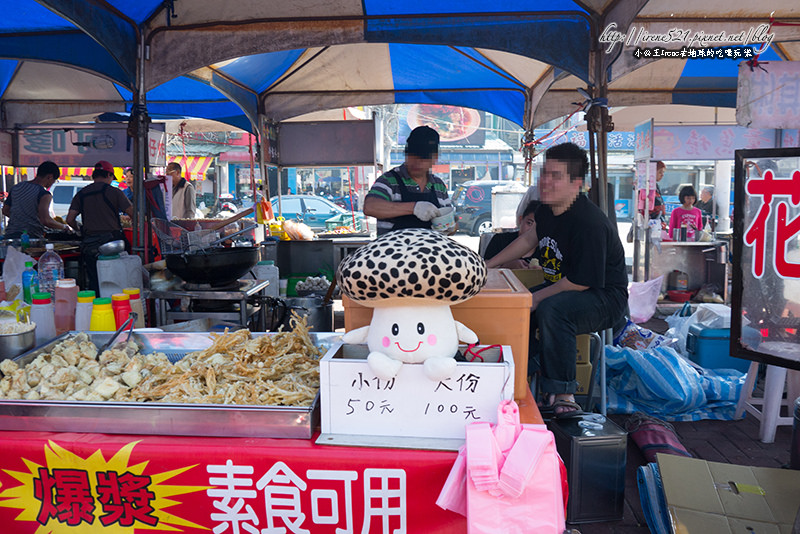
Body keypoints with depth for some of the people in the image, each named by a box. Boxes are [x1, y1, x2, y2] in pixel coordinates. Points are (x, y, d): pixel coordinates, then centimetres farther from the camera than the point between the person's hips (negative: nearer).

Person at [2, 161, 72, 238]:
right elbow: (46, 220, -19)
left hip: (10, 235, 7)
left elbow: (5, 211, 21)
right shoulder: (44, 194, -10)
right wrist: (64, 227, -5)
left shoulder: (16, 187, 13)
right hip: (32, 236, -7)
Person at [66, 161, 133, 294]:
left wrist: (79, 230, 26)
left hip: (89, 244, 3)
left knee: (93, 284, 6)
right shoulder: (114, 192, -1)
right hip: (112, 241, -3)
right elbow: (133, 213, -2)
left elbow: (70, 220, 7)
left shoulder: (81, 194, 11)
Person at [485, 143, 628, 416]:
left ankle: (562, 395, -21)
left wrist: (537, 298, -20)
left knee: (550, 310, -35)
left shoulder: (589, 223, -27)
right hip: (560, 287, 9)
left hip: (605, 299, -9)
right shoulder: (547, 209, 1)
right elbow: (530, 237, 19)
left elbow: (581, 282, -26)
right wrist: (487, 265, 17)